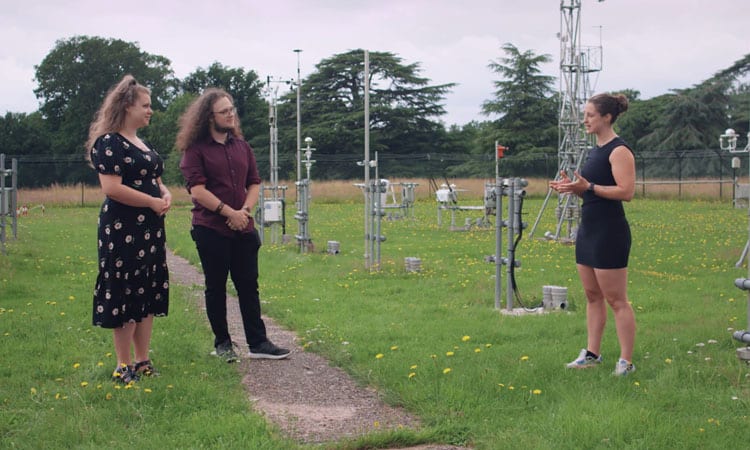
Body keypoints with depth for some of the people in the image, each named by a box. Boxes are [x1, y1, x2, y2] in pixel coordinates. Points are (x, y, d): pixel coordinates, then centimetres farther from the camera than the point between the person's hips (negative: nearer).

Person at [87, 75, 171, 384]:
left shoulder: (142, 144, 17)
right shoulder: (109, 143, -11)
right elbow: (111, 188, -21)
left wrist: (165, 194, 3)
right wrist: (153, 202, -17)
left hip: (150, 229, 9)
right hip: (122, 229, -9)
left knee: (149, 295, 11)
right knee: (125, 295, -4)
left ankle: (142, 361, 20)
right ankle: (124, 367, 5)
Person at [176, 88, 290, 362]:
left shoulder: (241, 146, 12)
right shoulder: (196, 149, -5)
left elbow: (254, 183, 11)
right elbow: (197, 189, -14)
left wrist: (245, 210, -6)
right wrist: (228, 212, -16)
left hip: (243, 228, 5)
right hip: (211, 229, -5)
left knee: (249, 286, 6)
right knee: (216, 287, 6)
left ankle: (258, 343, 10)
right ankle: (222, 343, 17)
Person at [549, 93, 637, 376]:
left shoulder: (619, 150, -13)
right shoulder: (596, 150, 15)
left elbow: (626, 192, -22)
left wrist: (588, 187, -25)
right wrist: (573, 187, 5)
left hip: (610, 233, -10)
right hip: (589, 230, 10)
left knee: (616, 300, -4)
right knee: (592, 296, 14)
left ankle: (626, 361, 2)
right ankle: (592, 354, 21)